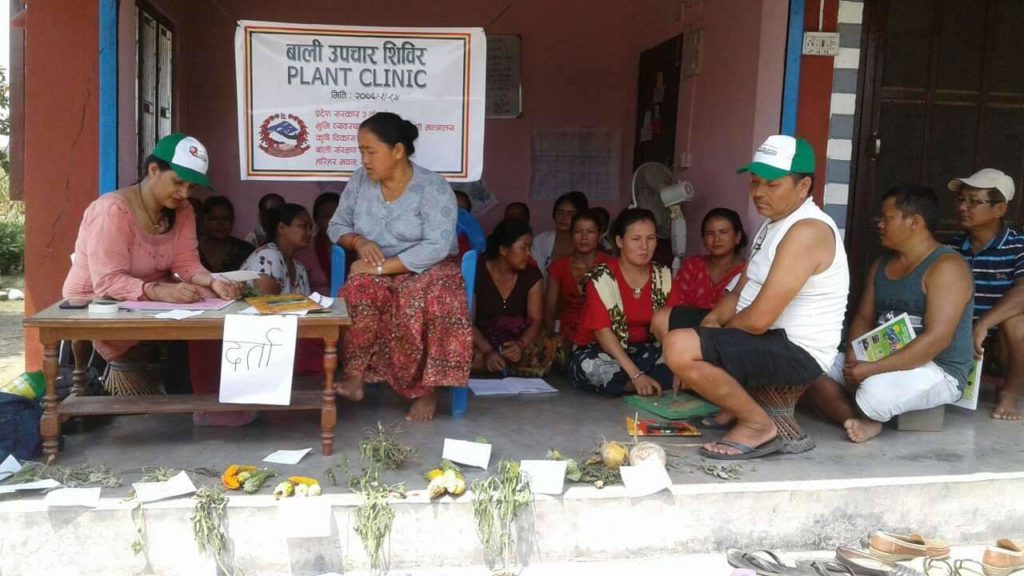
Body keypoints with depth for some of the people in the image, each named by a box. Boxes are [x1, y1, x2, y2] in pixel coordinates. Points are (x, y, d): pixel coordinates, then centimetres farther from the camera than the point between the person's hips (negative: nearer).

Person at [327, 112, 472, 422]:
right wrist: (358, 241, -13)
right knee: (359, 291, -32)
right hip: (377, 273, 4)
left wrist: (383, 267, -26)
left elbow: (437, 247, -23)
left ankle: (426, 388, -24)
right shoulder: (359, 180, 2)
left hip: (427, 270, -3)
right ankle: (355, 375, -27)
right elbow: (336, 226, 11)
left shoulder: (433, 187, -14)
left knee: (424, 303, -37)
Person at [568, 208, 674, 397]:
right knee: (589, 365, -38)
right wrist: (636, 374, -33)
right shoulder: (602, 277, -15)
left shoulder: (663, 276, -1)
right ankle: (656, 385, -20)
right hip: (601, 351, -3)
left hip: (643, 351, 3)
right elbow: (602, 331, -22)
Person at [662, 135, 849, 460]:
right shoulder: (774, 224, 12)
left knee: (679, 348, -28)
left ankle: (758, 425, -9)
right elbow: (741, 293, 17)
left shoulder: (807, 231, -21)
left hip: (798, 353, -11)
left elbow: (758, 319, -26)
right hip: (774, 340, 11)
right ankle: (733, 405, 12)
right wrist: (712, 320, -4)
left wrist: (717, 333, -7)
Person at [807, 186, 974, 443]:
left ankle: (868, 415, -3)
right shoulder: (881, 265, 11)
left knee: (875, 392, -36)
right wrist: (853, 358, -12)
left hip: (938, 371, -7)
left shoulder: (946, 266, -14)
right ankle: (859, 421, -17)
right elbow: (864, 318, 10)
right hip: (883, 362, 7)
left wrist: (872, 369, -27)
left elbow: (937, 339, -24)